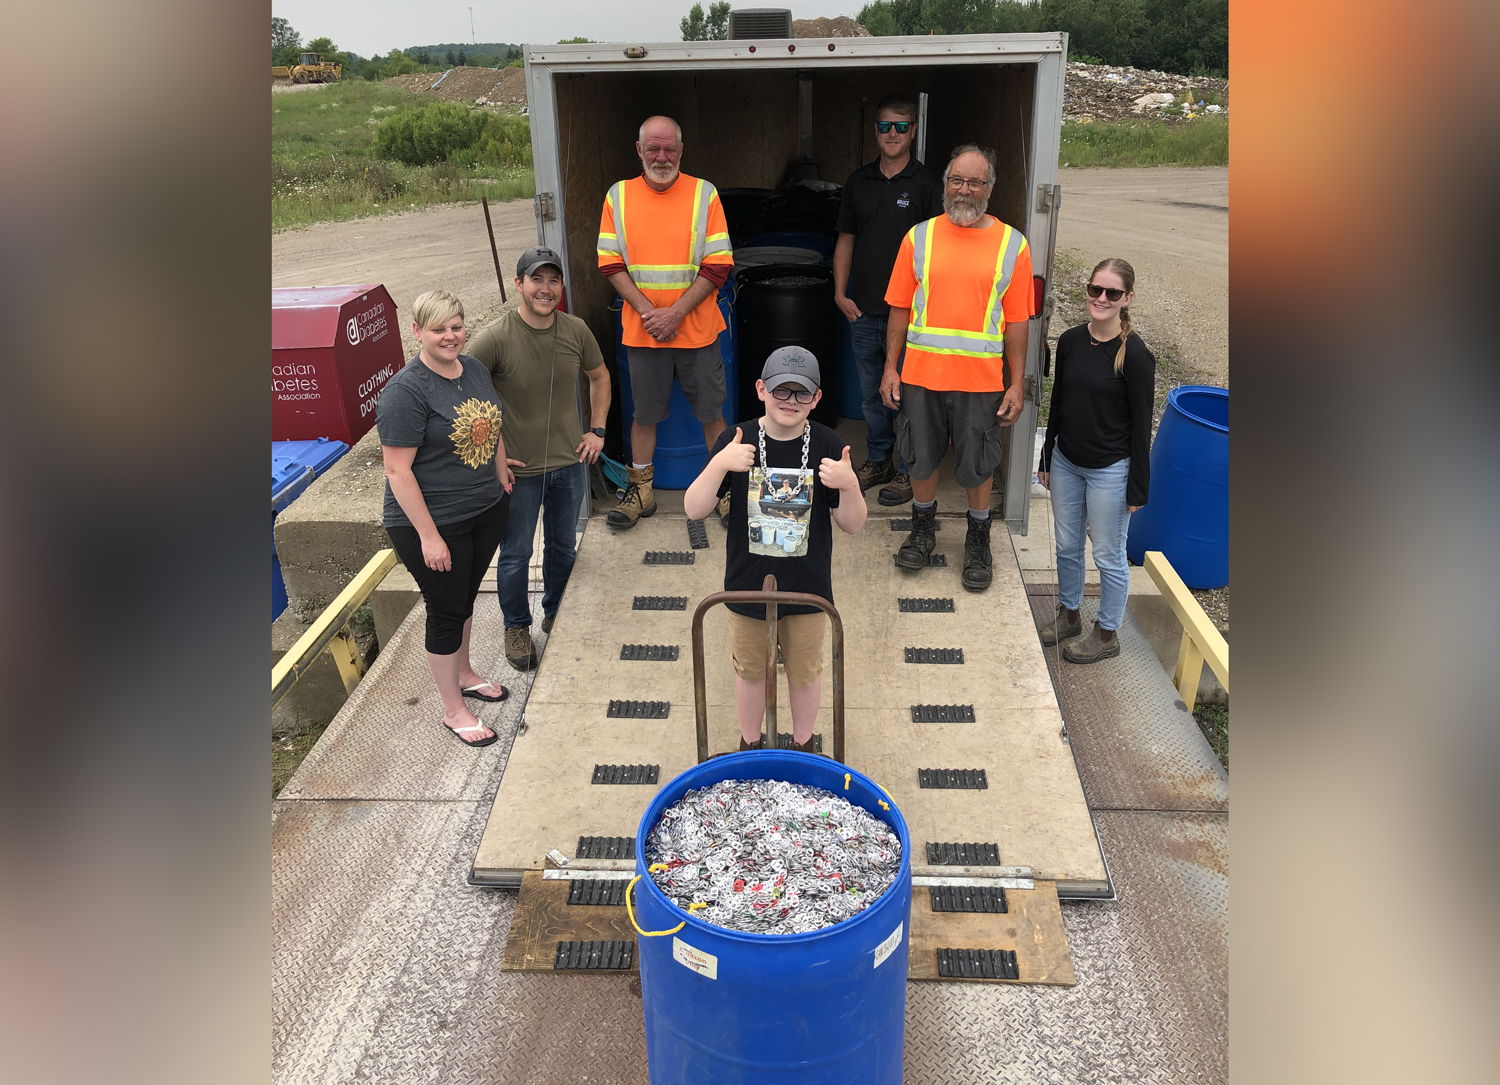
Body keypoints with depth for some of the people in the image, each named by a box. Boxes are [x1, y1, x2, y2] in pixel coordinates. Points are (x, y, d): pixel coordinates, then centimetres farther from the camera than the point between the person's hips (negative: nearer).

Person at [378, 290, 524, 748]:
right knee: (446, 611, 6)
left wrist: (500, 471, 17)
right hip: (431, 522, -7)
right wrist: (429, 536, -22)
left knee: (466, 596, 23)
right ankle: (453, 709, 23)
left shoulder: (474, 368, 2)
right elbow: (397, 470, -22)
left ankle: (464, 674, 45)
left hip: (486, 511, 7)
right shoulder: (405, 392, -22)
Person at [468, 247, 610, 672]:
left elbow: (599, 376, 14)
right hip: (518, 469, -4)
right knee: (515, 555, 11)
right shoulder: (495, 339, -18)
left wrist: (597, 430, 7)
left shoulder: (575, 330, -5)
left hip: (570, 463, 4)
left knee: (563, 548, 20)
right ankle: (517, 627, 33)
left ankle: (555, 615, 43)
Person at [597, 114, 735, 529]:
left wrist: (675, 313, -14)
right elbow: (611, 264, 0)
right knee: (644, 413, 11)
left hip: (697, 328, -1)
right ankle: (641, 491, 25)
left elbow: (718, 266, -7)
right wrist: (647, 311, -11)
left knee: (711, 413, 6)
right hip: (641, 331, 1)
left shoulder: (704, 194, -2)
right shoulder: (619, 196, 3)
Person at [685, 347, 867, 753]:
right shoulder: (736, 441, -11)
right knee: (751, 670, 20)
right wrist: (719, 464, -30)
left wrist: (850, 485, -28)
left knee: (804, 671, 20)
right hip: (747, 586, 0)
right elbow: (694, 509, -14)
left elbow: (852, 525, -8)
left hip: (807, 589, 0)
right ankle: (749, 744, 44)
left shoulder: (828, 446, -12)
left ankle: (803, 744, 45)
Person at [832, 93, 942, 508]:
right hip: (862, 311, 4)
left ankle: (909, 470, 16)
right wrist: (840, 293, 4)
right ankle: (878, 460, 30)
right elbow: (846, 239, 13)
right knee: (871, 394, 14)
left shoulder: (926, 184, -4)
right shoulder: (858, 181, 9)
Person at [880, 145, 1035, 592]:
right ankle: (923, 528, 36)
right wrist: (890, 368, 0)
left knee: (977, 466, 9)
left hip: (981, 379, -1)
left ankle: (978, 541, 29)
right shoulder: (919, 237, 2)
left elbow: (1017, 320, 0)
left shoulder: (1011, 244, -1)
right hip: (921, 373, 1)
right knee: (921, 458, 13)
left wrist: (1016, 384, -2)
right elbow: (900, 308, 4)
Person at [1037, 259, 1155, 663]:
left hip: (1109, 470, -5)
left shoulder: (1135, 355, -17)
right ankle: (1068, 614, 40)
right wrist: (1047, 459, 13)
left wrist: (1138, 488, -10)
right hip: (1066, 463, 5)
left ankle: (1107, 634, 27)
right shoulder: (1070, 341, -1)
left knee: (1108, 556, 9)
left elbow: (1142, 425, -12)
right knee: (1066, 545, 19)